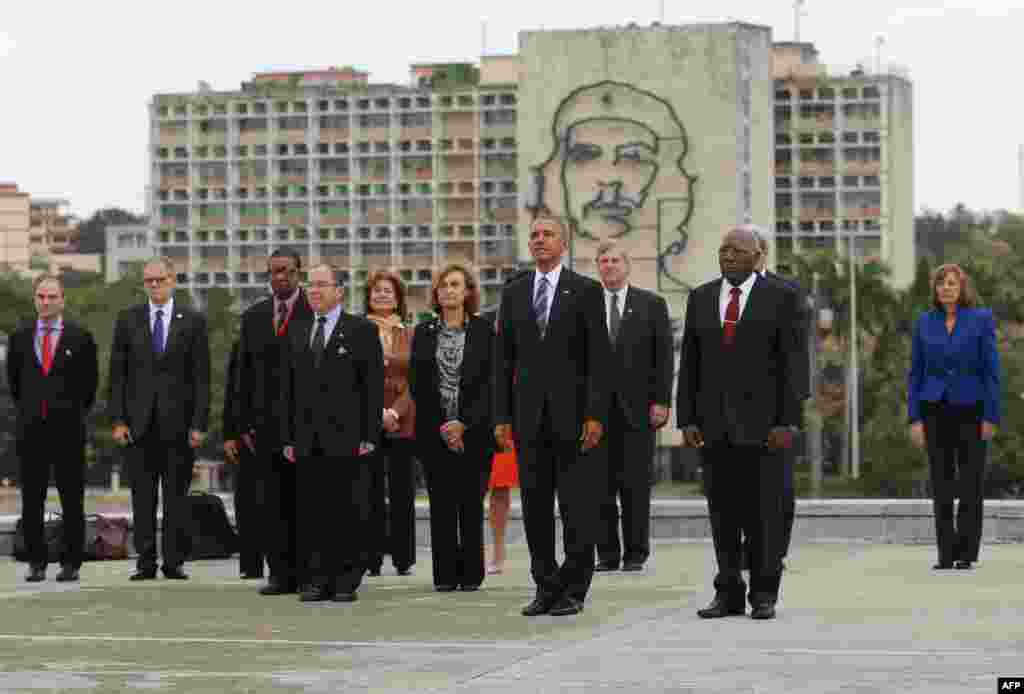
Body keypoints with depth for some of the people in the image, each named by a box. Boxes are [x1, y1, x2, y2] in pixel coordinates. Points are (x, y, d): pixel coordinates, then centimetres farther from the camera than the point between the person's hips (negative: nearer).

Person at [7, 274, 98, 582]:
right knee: (31, 500, 3)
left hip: (68, 429, -2)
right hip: (30, 429, 2)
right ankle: (36, 563, 9)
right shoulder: (20, 337, 8)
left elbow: (89, 382, 9)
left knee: (72, 500, 0)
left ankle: (70, 564, 5)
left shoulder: (80, 337, 1)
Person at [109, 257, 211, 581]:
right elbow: (117, 374, 6)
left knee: (176, 495, 1)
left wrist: (199, 424, -6)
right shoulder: (128, 319, 7)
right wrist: (118, 420, -2)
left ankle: (174, 562, 6)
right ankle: (146, 562, 5)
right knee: (143, 495, 2)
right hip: (140, 421, 1)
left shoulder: (193, 321, 4)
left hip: (178, 421, -1)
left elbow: (201, 377, 1)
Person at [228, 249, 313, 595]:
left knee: (300, 503, 2)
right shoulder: (253, 316, 12)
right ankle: (280, 575, 1)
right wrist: (241, 426, 6)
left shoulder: (315, 312, -1)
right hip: (264, 424, 3)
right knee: (267, 503, -2)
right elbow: (243, 375, 11)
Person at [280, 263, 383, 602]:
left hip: (347, 438, -4)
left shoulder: (362, 330, 2)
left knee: (349, 511, -2)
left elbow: (374, 385, -3)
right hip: (308, 441, 4)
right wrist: (288, 437, 8)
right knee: (311, 513, 2)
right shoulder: (297, 332, 16)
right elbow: (289, 388, 15)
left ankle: (346, 581, 3)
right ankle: (315, 580, 7)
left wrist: (370, 435, -9)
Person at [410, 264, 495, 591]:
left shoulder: (483, 330, 2)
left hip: (473, 428, -2)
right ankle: (445, 574, 4)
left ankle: (471, 573, 5)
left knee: (471, 502, 0)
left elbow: (489, 381, -3)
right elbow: (417, 383, 4)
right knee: (442, 503, 1)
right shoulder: (423, 332, 8)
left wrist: (464, 424, -12)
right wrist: (441, 426, -5)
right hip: (434, 431, 2)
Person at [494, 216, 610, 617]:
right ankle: (546, 588, 12)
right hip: (529, 416, 4)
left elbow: (598, 358, -4)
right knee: (535, 507, 5)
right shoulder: (514, 293, 11)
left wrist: (595, 415, -12)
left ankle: (573, 591, 5)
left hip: (573, 414, -4)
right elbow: (503, 360, 10)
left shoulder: (585, 291, 0)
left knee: (577, 508, -1)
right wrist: (502, 416, 3)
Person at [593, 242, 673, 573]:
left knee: (636, 483, -1)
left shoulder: (651, 304, 6)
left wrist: (661, 401, -6)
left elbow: (664, 356, 2)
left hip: (637, 406, -1)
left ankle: (635, 554, 5)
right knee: (601, 483, 2)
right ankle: (607, 553, 7)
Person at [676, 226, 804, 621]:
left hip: (761, 419, -3)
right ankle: (729, 594, 9)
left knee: (764, 510, -1)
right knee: (723, 509, 4)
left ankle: (764, 596, 7)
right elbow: (690, 363, 8)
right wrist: (687, 420, 1)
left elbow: (793, 363, -7)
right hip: (714, 421, 4)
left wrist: (788, 422, -14)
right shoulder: (701, 298, 8)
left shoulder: (780, 298, -3)